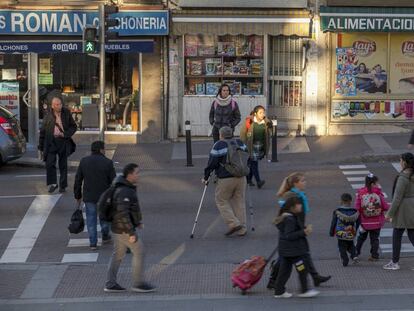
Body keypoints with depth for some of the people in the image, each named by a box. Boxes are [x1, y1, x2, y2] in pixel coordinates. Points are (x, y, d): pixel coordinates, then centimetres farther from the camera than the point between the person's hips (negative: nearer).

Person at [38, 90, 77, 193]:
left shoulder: (66, 113, 2)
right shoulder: (48, 116, 0)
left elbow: (74, 127, 8)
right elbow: (42, 133, 5)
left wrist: (65, 134, -10)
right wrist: (41, 148, 4)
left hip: (63, 142, 1)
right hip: (51, 142, -1)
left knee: (63, 165, 8)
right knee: (50, 163, -11)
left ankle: (63, 186, 17)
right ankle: (52, 184, 4)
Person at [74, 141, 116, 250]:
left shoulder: (84, 162, -4)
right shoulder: (108, 163, -11)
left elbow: (78, 180, 0)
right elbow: (113, 181, -8)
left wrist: (78, 195, 10)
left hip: (89, 196, 1)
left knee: (91, 219, 8)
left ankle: (93, 243, 7)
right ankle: (105, 236, 36)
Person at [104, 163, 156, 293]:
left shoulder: (126, 188, 9)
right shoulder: (124, 192, -23)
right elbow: (122, 213, -29)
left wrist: (138, 221, 19)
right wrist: (131, 233, -27)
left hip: (118, 228, 10)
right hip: (124, 229, -10)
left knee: (118, 255, 13)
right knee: (138, 252, 0)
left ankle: (110, 284, 15)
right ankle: (138, 283, 7)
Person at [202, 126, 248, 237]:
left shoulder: (219, 146, -7)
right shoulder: (240, 143, 10)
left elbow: (212, 163, -9)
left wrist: (206, 177, 0)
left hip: (225, 179, -5)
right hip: (241, 178, 5)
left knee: (222, 201, 8)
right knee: (239, 202, 11)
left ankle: (233, 223, -6)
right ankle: (242, 229, 9)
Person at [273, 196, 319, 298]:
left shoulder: (285, 216, 13)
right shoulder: (290, 219, -20)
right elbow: (289, 235, -24)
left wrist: (305, 229, 10)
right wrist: (304, 232, -24)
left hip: (285, 250, 10)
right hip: (293, 250, -10)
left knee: (284, 270, 13)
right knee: (303, 269, 0)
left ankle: (279, 291, 17)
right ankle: (304, 291, 6)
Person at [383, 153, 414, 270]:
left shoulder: (403, 177, -20)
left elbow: (397, 197, -19)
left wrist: (389, 213, -12)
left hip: (403, 210, -7)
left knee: (397, 236, 7)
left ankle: (395, 263, 15)